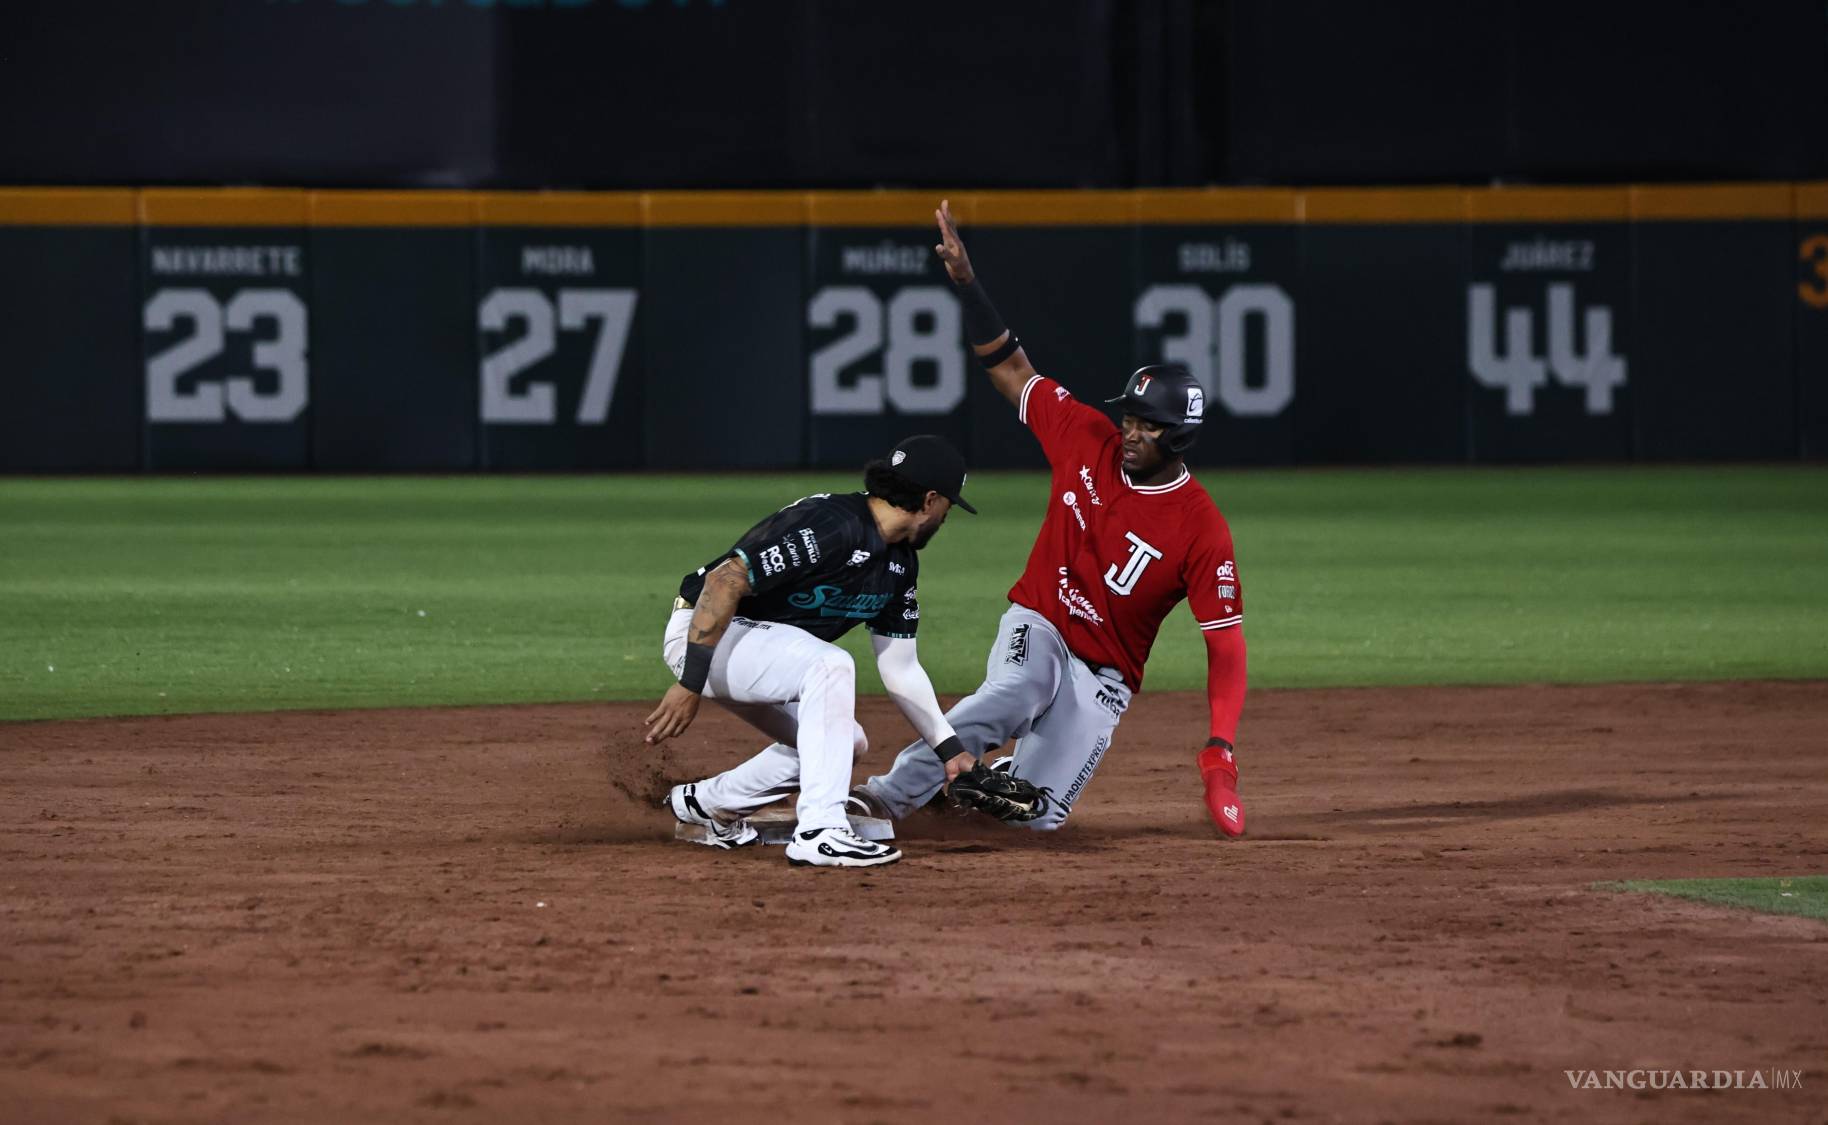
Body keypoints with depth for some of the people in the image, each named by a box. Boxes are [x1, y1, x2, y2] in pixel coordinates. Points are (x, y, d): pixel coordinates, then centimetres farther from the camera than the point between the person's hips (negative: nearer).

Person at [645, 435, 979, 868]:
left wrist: (950, 750, 7)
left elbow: (900, 670, 12)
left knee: (845, 742, 13)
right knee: (829, 664, -31)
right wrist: (690, 684, -32)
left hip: (759, 650, 10)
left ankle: (708, 801, 27)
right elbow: (723, 582, -31)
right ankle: (820, 831, -33)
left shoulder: (900, 563, 5)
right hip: (703, 636, -10)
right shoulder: (828, 525, -26)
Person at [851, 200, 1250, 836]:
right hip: (1038, 625, 1)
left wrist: (1220, 747, -27)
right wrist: (965, 282, -10)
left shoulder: (1202, 529, -15)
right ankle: (891, 794, -42)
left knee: (1037, 813, -13)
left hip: (1103, 676, -1)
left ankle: (967, 778, 20)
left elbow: (1225, 643, -15)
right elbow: (1009, 366, 2)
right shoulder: (1088, 439, -5)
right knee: (1012, 695, -36)